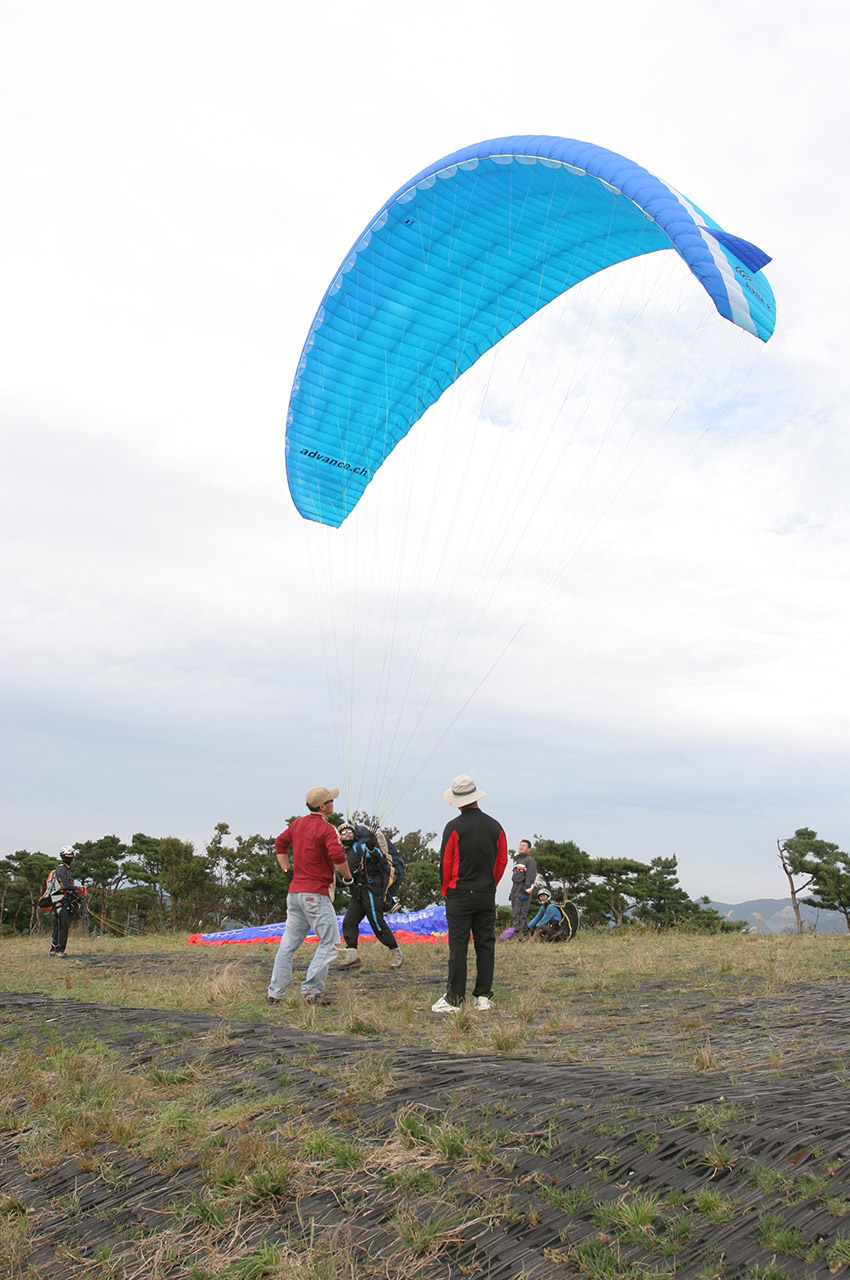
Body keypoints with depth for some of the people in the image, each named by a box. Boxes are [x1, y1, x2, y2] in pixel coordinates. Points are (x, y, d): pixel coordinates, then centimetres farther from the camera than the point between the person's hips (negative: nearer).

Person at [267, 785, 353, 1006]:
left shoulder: (297, 824, 12)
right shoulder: (326, 829, -12)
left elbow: (280, 843, 26)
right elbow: (338, 856, -23)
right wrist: (348, 878, -6)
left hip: (294, 891, 8)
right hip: (315, 893, -8)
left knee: (288, 943, 14)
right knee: (329, 941, -1)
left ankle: (275, 992, 16)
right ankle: (311, 990, -7)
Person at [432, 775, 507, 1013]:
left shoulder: (454, 827, -10)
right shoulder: (495, 826, 3)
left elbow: (445, 862, -6)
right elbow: (502, 861, 9)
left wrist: (446, 890, 9)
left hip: (459, 895, -4)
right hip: (487, 895, 4)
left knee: (458, 946, -1)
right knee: (485, 944, 8)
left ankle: (454, 998, 1)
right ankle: (484, 997, 12)